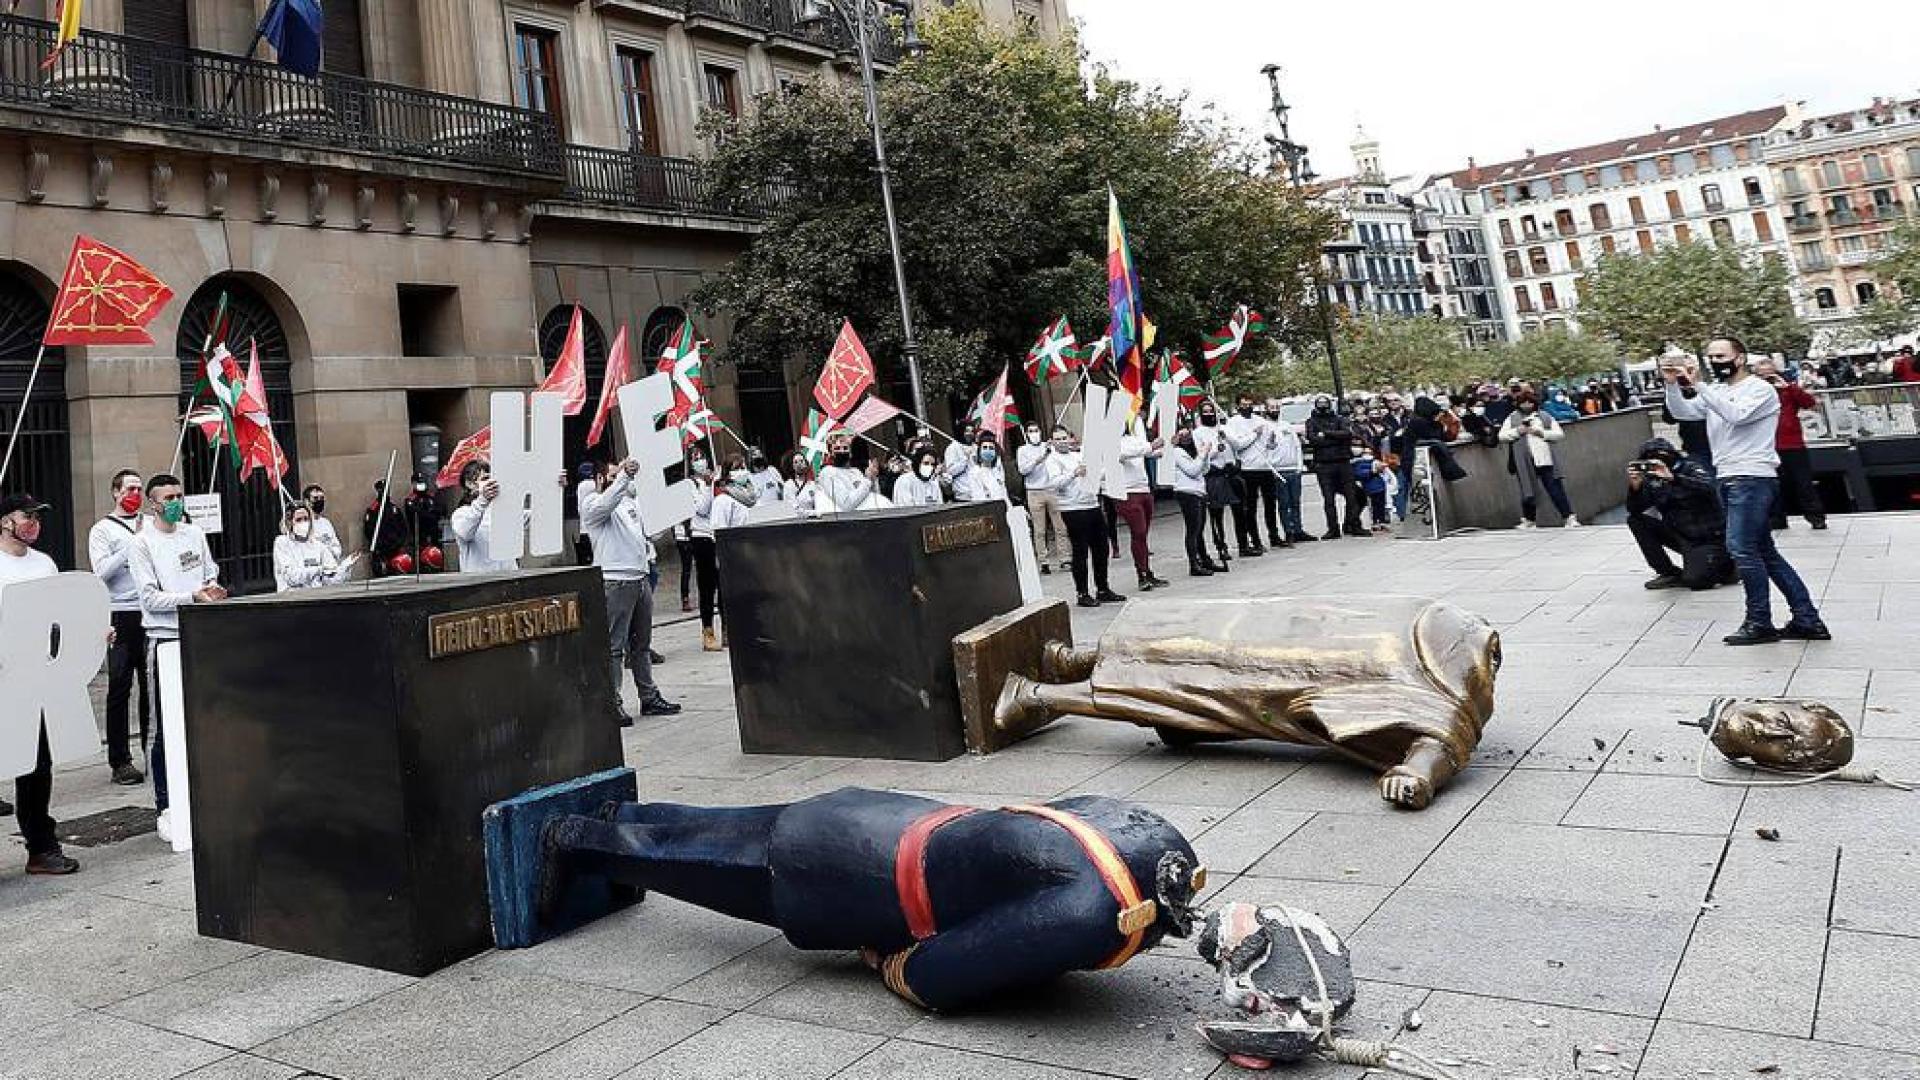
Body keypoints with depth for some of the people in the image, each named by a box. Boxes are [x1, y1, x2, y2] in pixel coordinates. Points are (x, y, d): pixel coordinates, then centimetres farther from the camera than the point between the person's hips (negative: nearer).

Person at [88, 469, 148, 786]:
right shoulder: (102, 530, 4)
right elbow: (102, 571, -10)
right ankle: (120, 762, 3)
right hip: (122, 616, -3)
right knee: (120, 688, -1)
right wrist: (134, 544, -13)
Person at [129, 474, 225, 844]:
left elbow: (211, 570, 20)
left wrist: (213, 585, -1)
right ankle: (165, 807, 4)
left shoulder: (195, 533, 10)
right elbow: (151, 598, -11)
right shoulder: (143, 544, -6)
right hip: (165, 638, -5)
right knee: (168, 726, -3)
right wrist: (193, 595, -21)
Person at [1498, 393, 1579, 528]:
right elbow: (1502, 436, 8)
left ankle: (1570, 517, -2)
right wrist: (1517, 431, -6)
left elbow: (1560, 434, 9)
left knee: (1555, 489, -4)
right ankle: (1528, 519, 18)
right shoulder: (1512, 418, 14)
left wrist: (1542, 433, -6)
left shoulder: (1545, 417, 14)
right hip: (1524, 462, 0)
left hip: (1544, 460, 0)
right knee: (1527, 490, 3)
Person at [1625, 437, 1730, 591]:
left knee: (1694, 581, -25)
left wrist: (1672, 477, -41)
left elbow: (1707, 487, -32)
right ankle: (1670, 573, -3)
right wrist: (1635, 486, -23)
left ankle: (1724, 565, 11)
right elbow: (1634, 511, -5)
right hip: (1680, 536, 6)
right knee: (1636, 521, -8)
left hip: (1708, 539, -6)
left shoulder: (1690, 469, -9)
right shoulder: (1653, 480, 3)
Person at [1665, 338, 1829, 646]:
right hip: (1728, 479, 8)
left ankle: (1760, 623, -5)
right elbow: (1682, 412, 3)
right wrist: (1673, 384, -13)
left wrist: (1697, 385, -26)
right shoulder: (1714, 391, 17)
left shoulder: (1760, 389, -5)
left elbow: (1736, 414, -23)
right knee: (1764, 552, 10)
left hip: (1753, 479, -8)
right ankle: (1807, 620, 15)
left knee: (1741, 548, -13)